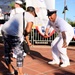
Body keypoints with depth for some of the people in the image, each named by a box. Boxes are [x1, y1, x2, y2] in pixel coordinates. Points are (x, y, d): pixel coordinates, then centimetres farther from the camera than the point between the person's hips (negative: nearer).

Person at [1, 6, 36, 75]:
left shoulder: (21, 14, 29)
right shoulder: (31, 16, 5)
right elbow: (28, 30, -10)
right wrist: (24, 35, 10)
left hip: (4, 30, 9)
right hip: (13, 34, -9)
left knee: (7, 52, 21)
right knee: (20, 53, 9)